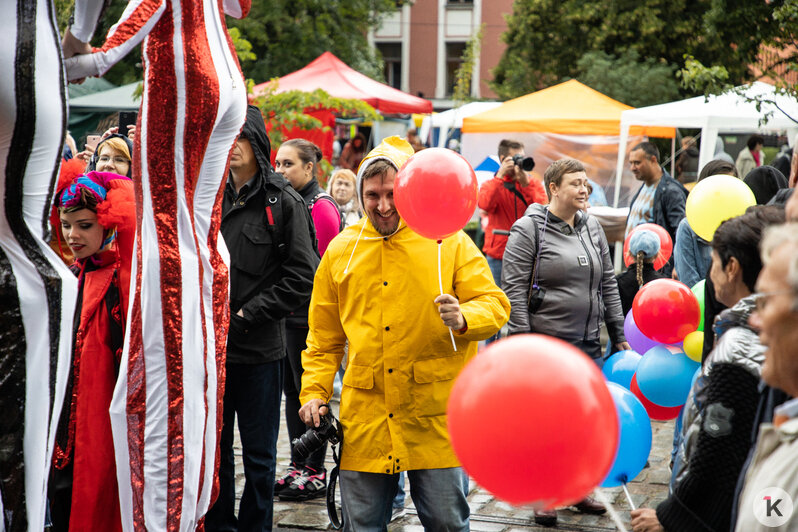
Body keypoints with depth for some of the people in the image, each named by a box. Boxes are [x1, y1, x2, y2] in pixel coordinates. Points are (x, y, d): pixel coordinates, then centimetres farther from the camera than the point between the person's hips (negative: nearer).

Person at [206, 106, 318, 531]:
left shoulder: (283, 202, -5)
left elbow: (302, 276, -9)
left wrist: (248, 315, -13)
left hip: (259, 348, -4)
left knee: (259, 453, 6)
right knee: (214, 447, 13)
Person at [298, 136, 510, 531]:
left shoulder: (449, 242, 1)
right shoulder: (341, 250, 10)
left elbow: (494, 304, -1)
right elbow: (324, 336, 17)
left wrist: (464, 318, -22)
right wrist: (314, 391, 6)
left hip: (435, 418, -2)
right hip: (364, 416, 2)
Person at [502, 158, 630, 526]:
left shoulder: (592, 228, 12)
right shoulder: (529, 228, -6)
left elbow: (608, 284, 17)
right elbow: (513, 287, -9)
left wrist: (618, 335, 14)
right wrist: (523, 340, -15)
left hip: (588, 343, 6)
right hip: (544, 344, -6)